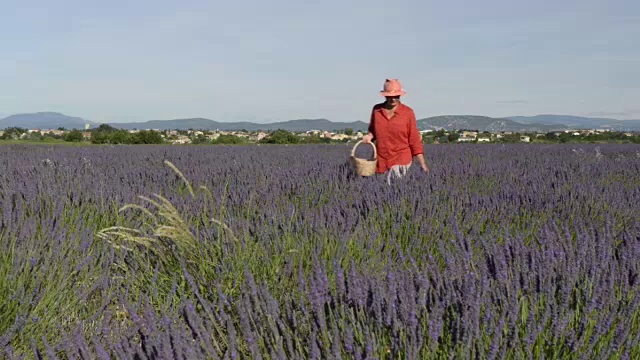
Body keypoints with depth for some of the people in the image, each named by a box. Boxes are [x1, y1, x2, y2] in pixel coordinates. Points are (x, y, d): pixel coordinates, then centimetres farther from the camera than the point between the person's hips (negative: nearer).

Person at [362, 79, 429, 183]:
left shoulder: (408, 112, -6)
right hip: (381, 160, 4)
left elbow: (414, 140, -3)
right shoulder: (376, 109, 2)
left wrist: (422, 163, -6)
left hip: (401, 159, -4)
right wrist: (369, 136, -4)